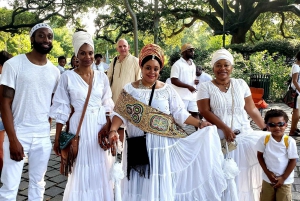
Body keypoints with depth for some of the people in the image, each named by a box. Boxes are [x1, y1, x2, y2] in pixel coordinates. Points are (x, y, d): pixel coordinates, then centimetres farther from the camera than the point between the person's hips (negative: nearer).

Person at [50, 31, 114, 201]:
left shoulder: (102, 77, 4)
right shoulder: (68, 77, -4)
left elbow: (108, 105, 9)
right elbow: (61, 109, -4)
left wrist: (108, 125, -6)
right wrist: (57, 138, -4)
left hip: (100, 126, 3)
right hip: (79, 127, -2)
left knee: (100, 170, 11)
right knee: (80, 170, 7)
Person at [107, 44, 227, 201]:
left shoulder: (167, 90, 1)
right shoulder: (129, 89, 1)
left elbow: (180, 114, -1)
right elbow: (120, 112, -4)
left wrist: (199, 123, -12)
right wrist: (113, 130, -19)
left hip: (162, 145, 0)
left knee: (162, 184, 10)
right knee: (139, 185, 10)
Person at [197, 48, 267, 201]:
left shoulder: (241, 84, 6)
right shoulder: (205, 87, -3)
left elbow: (252, 109, 7)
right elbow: (205, 111, -11)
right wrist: (225, 128, -22)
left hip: (244, 135, 3)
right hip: (219, 138, -2)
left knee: (244, 173, 0)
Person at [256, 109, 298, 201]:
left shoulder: (290, 141, -15)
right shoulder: (264, 139, -11)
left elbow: (293, 161, -9)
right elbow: (260, 156, -1)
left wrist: (283, 178, -10)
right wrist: (267, 172, -9)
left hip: (285, 180, -1)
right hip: (268, 179, 2)